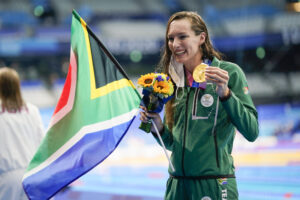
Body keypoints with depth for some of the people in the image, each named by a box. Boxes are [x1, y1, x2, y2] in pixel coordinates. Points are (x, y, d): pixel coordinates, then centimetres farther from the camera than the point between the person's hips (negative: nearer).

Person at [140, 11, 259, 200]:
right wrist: (158, 127, -3)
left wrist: (225, 93, -21)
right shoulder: (175, 81, 11)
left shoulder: (229, 72, -5)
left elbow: (252, 132, -13)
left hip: (214, 184, -5)